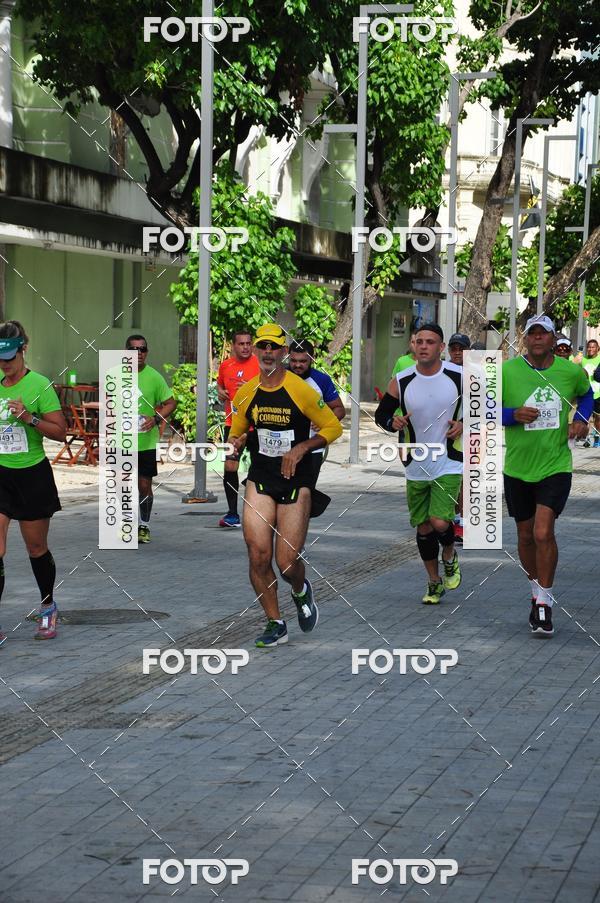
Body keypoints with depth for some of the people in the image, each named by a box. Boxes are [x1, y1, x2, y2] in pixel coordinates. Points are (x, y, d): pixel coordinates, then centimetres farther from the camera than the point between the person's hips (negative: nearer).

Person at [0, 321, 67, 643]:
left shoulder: (39, 385, -10)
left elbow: (60, 432, -12)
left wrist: (29, 418, -24)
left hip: (32, 475, -3)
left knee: (36, 548, 10)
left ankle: (48, 609, 34)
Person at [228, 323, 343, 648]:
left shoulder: (301, 390, -9)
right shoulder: (245, 394, 3)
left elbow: (333, 427, -2)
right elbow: (236, 432, 18)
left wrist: (301, 448, -14)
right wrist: (236, 443, -5)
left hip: (296, 482, -3)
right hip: (260, 480, 3)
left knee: (287, 563, -4)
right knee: (258, 555, -9)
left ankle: (301, 591, 33)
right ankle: (275, 624, 8)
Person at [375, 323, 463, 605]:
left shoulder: (459, 376, -9)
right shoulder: (401, 381, -6)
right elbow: (381, 414, 5)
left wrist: (464, 423, -12)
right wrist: (392, 423, -17)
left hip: (449, 463, -3)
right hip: (417, 467, 3)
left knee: (440, 523, -17)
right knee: (423, 528, 10)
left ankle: (449, 556, 17)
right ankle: (435, 582, 31)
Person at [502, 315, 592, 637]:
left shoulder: (571, 371, -2)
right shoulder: (506, 371, -7)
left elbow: (586, 393, 20)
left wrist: (581, 419, 1)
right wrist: (514, 414, -19)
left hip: (555, 466, -1)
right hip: (517, 468, 1)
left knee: (543, 533, -16)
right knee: (526, 536, 12)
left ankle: (544, 604, -4)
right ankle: (537, 590, 36)